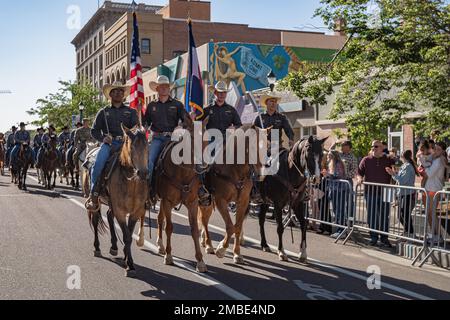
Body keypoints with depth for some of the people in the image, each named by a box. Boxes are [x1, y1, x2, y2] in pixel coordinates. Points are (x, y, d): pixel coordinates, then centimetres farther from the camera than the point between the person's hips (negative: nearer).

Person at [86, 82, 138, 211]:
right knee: (98, 165, -28)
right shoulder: (104, 112, 20)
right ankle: (94, 196, -20)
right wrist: (103, 138, -4)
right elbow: (94, 131, 17)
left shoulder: (131, 112, 21)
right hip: (108, 143, 0)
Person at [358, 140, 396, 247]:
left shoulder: (389, 161, 7)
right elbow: (359, 172, 10)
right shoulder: (366, 160, 8)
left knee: (384, 216, 2)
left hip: (384, 192, -1)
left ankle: (384, 238, 11)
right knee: (371, 215, 4)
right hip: (370, 192, 1)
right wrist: (359, 178, -11)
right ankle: (373, 237, 14)